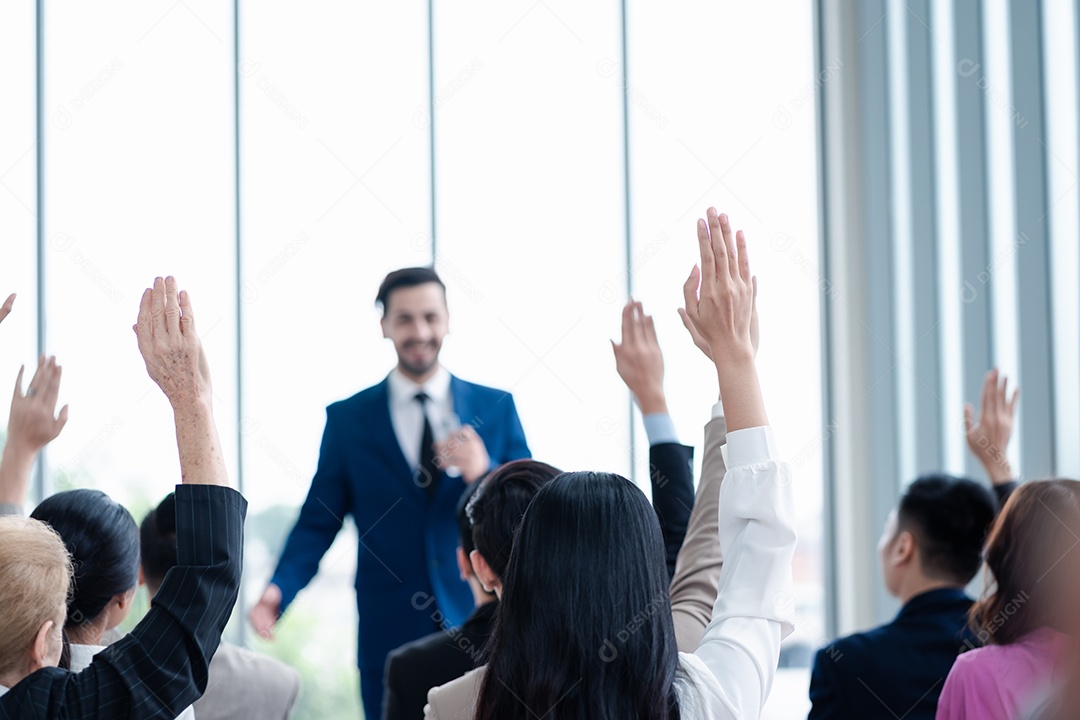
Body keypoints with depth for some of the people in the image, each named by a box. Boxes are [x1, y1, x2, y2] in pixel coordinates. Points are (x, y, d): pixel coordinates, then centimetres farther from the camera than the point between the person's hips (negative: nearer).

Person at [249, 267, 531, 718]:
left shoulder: (495, 408, 6)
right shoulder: (348, 419, 4)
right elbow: (318, 523, 4)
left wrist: (484, 473, -16)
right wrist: (280, 589, -14)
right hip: (389, 638, -1)